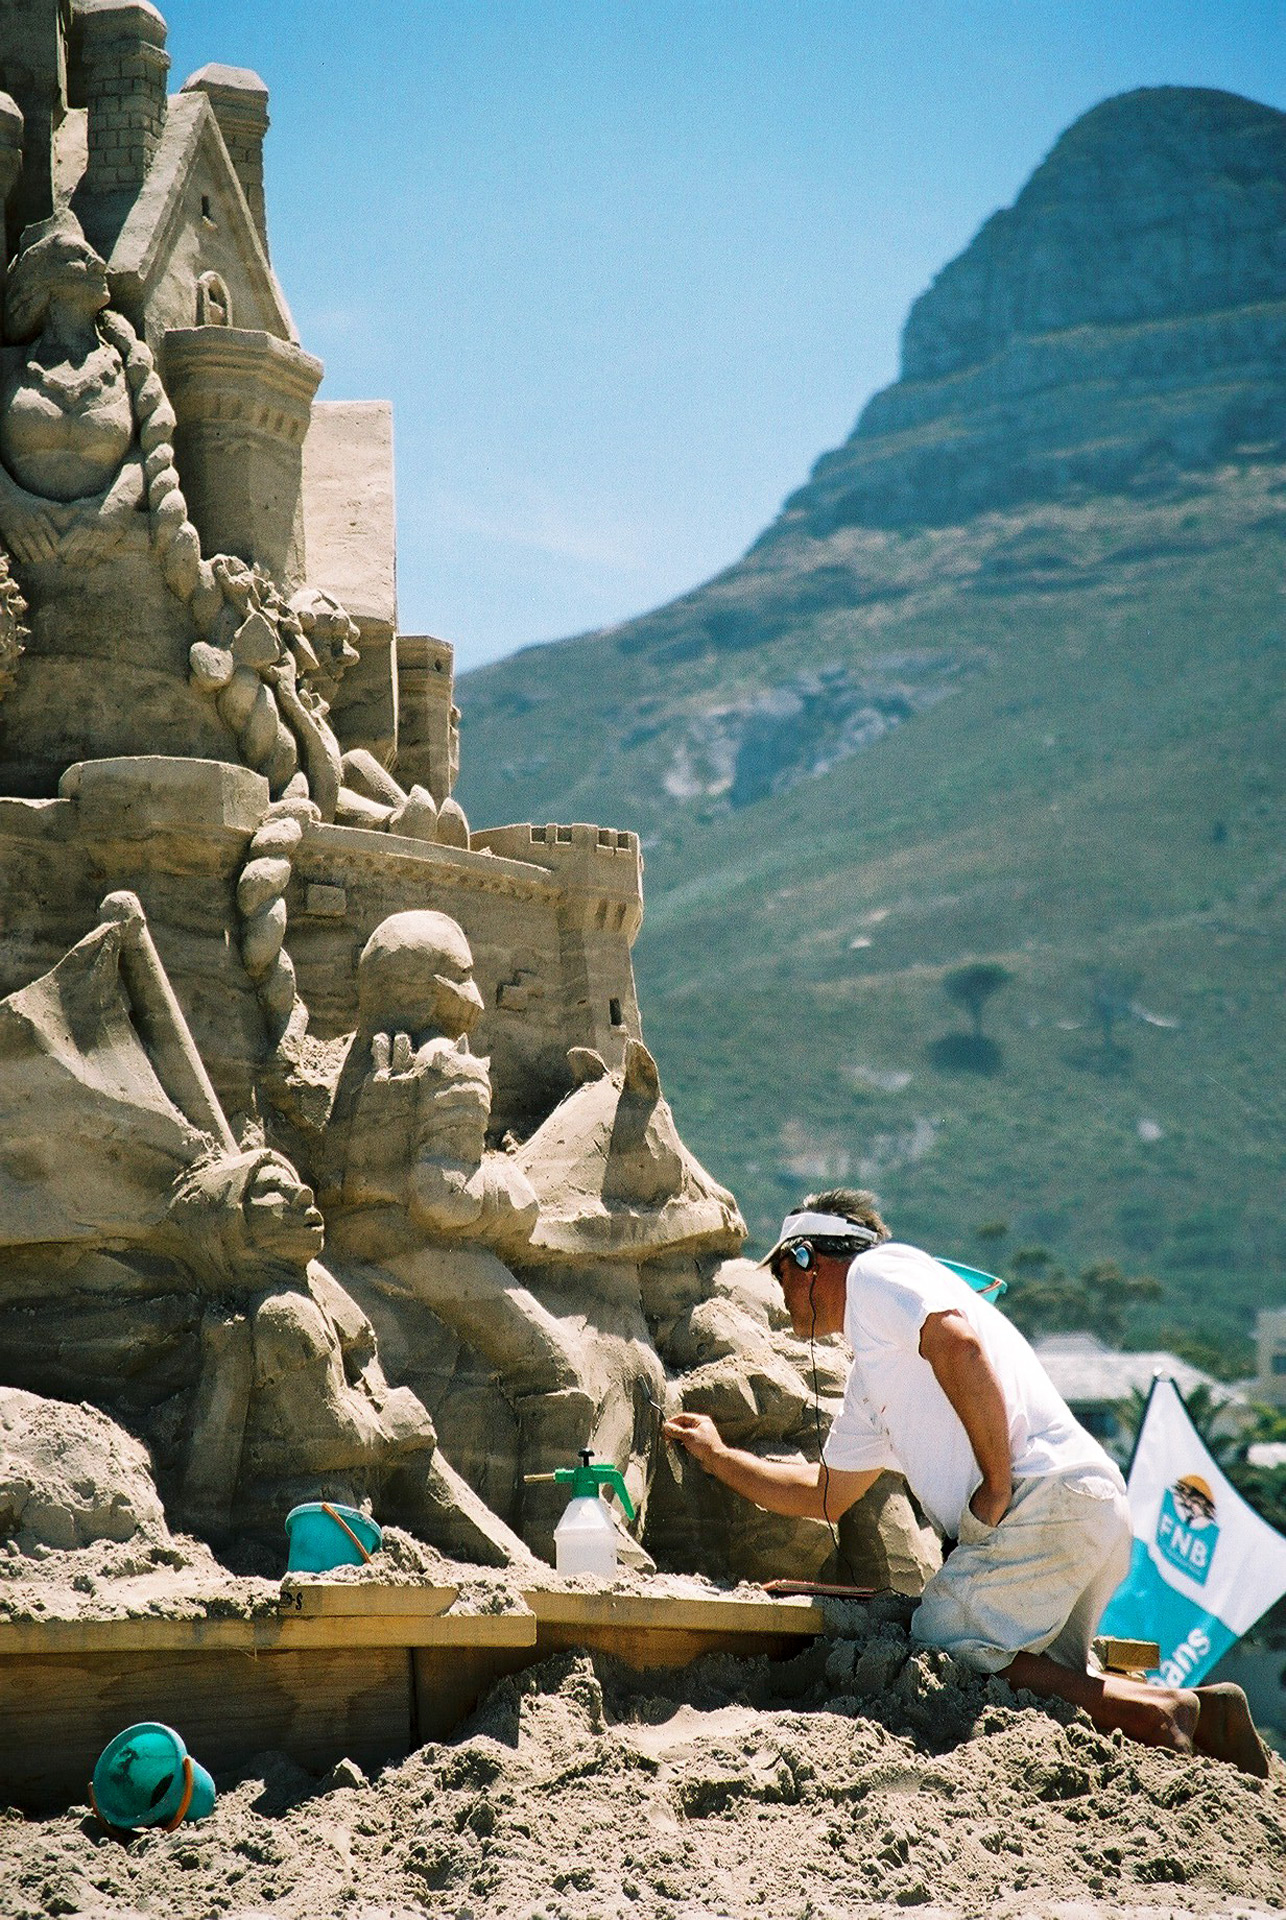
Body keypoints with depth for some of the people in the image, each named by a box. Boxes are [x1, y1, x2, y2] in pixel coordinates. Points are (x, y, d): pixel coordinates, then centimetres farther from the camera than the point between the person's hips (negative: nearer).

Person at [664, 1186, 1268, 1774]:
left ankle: (1153, 1712, -16)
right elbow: (824, 1495, 40)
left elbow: (959, 1346, -17)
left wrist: (997, 1485, -17)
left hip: (1045, 1499, -9)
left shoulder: (874, 1270, 2)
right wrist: (717, 1456, 45)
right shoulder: (868, 1376, 30)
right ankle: (1200, 1714, 1)